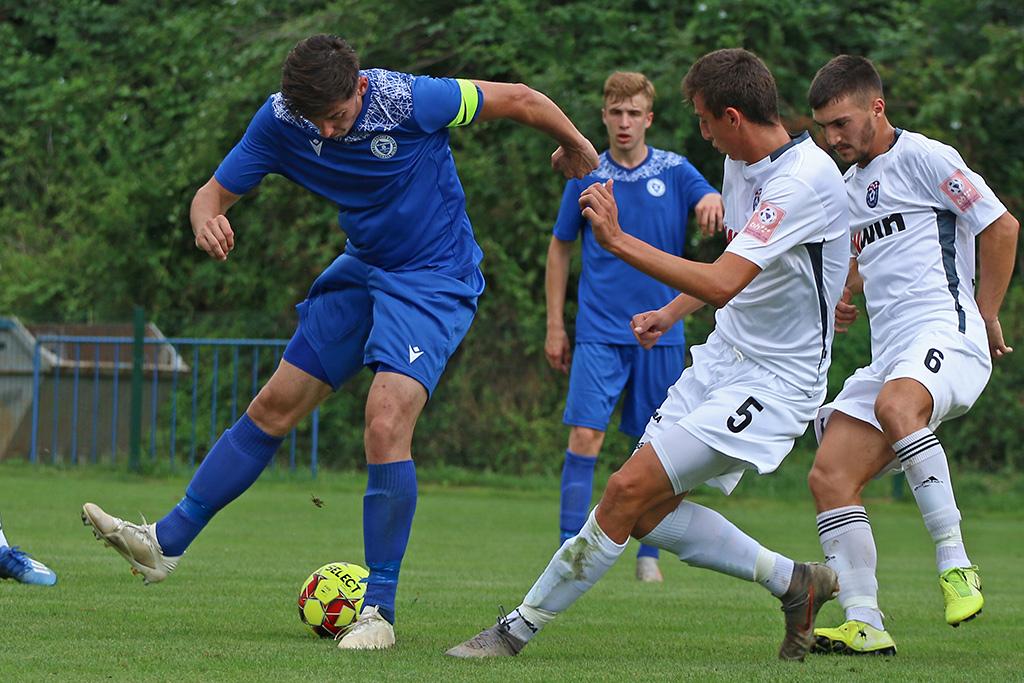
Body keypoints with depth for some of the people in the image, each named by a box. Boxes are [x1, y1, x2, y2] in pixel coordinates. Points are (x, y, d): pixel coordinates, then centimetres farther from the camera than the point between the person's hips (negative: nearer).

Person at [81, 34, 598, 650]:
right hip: (364, 270, 6)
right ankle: (167, 542, 17)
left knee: (386, 425, -22)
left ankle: (380, 611, -15)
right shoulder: (281, 120, -12)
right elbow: (217, 192, -6)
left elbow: (522, 100, -15)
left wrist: (575, 147, 4)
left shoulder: (412, 100, -27)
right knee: (274, 407, 9)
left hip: (435, 281, -6)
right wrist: (206, 221, -32)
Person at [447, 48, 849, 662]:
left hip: (773, 383, -10)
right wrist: (672, 313, 14)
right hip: (722, 358, 10)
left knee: (629, 490, -15)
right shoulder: (743, 163, 6)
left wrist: (618, 239, -30)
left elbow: (722, 285, -33)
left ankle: (517, 631, -6)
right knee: (648, 514, 4)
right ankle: (794, 582, 18)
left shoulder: (803, 179, -24)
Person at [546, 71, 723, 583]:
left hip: (660, 332, 1)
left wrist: (714, 204, -40)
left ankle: (648, 555, 19)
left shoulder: (675, 172, 2)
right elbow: (561, 249, 12)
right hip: (599, 332, -1)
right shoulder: (586, 178, 4)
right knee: (585, 436, -13)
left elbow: (712, 205, -15)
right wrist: (555, 325, 8)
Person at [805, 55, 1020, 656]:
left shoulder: (922, 157, -3)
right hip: (890, 354, 9)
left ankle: (957, 565, -35)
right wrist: (845, 297, 23)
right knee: (829, 476, -7)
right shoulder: (852, 185, 23)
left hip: (947, 336, -9)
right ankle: (866, 625, -7)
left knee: (893, 404, -40)